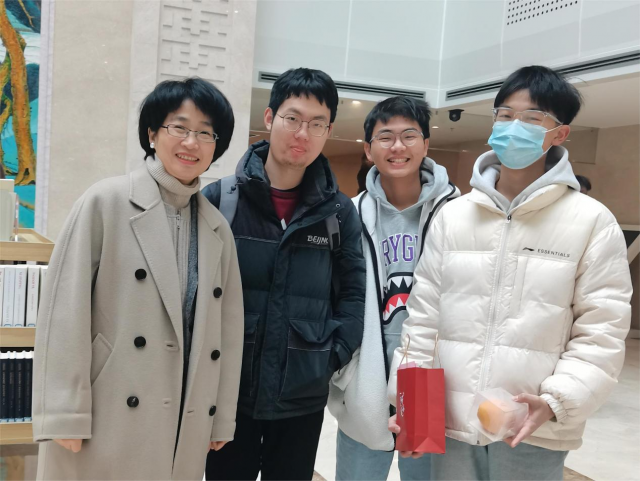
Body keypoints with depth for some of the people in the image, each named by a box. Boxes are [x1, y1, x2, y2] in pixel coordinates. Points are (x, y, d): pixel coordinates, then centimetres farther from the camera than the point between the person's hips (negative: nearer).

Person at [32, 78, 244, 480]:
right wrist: (64, 414, -11)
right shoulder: (106, 202, -5)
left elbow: (229, 326, 11)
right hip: (108, 422, -4)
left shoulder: (218, 228, 9)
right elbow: (65, 308, -8)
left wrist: (222, 419, 11)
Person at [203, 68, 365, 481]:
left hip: (303, 398, 1)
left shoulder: (340, 212, 1)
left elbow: (353, 292, 5)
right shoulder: (219, 199, -4)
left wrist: (332, 357, -5)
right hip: (228, 392, -1)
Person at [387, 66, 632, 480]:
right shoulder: (452, 215, 6)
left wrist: (556, 402, -18)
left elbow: (601, 331, -6)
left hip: (533, 431, -2)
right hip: (450, 422, 3)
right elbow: (423, 314, 5)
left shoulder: (593, 221, -3)